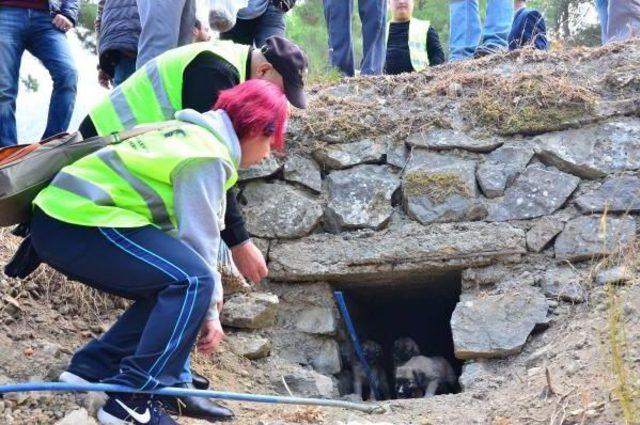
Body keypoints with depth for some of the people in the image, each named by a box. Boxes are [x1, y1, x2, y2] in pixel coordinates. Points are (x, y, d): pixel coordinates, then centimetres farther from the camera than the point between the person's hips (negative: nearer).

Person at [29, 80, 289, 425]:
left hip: (62, 216, 11)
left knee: (171, 288, 16)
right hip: (80, 220, -11)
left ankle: (93, 368, 15)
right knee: (192, 281, -18)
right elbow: (197, 240, -13)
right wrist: (210, 312, -2)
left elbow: (200, 229, 18)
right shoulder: (208, 156, -12)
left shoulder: (198, 136, 20)